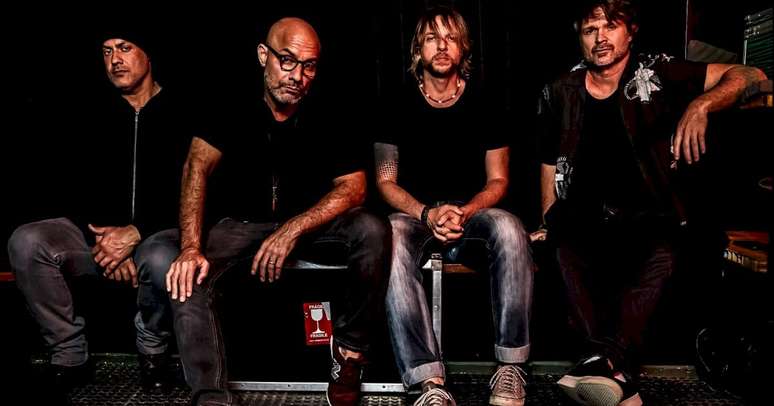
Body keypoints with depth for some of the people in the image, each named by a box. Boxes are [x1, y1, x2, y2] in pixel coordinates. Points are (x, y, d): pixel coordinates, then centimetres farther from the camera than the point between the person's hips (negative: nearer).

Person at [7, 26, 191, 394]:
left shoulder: (179, 114, -1)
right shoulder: (92, 115, 12)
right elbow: (74, 187, 5)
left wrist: (136, 234, -20)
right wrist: (104, 239, -12)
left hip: (158, 232, -4)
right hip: (99, 230, 4)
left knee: (164, 260, -38)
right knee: (25, 243, -21)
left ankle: (153, 351, -5)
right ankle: (70, 355, -6)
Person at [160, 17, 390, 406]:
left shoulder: (327, 120, -9)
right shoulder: (232, 109, -11)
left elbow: (353, 187, -16)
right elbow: (198, 166, -21)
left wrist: (293, 229, -32)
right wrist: (191, 247, -36)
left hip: (311, 224, 0)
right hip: (244, 224, 0)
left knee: (372, 230, -27)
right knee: (185, 278, -26)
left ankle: (348, 347, -10)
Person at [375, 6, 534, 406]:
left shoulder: (483, 103, 6)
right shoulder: (399, 103, 4)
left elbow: (497, 181, 6)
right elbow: (385, 181, 2)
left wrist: (464, 212, -16)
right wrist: (427, 214, -17)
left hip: (471, 212, 1)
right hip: (415, 213, 0)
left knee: (509, 228, -33)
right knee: (391, 239, -36)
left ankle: (510, 365, -22)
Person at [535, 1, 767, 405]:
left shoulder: (657, 74, 3)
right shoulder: (559, 93, 11)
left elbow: (750, 75, -4)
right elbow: (550, 163, 18)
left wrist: (700, 105, -24)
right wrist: (548, 221, 6)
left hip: (647, 218, -1)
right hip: (584, 220, 2)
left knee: (659, 255, -35)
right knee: (568, 253, -32)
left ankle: (604, 356, -38)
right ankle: (619, 374, -35)